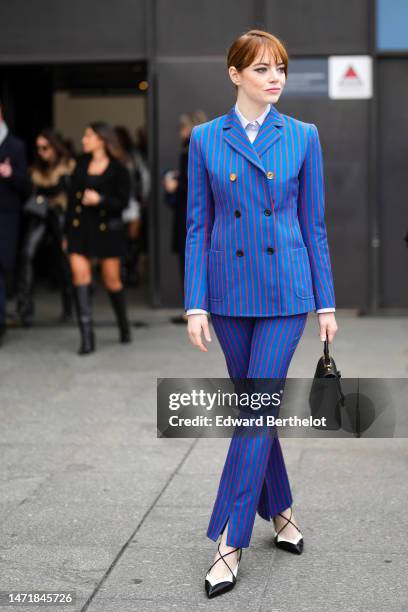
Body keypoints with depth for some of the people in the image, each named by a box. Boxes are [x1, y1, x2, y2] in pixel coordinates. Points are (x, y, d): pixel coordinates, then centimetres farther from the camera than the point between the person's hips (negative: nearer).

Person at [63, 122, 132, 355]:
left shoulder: (118, 170, -3)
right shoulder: (81, 164, 9)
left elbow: (123, 202, -6)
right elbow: (72, 198, 9)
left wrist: (100, 199, -22)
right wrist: (67, 231, 8)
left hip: (107, 228, -3)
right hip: (80, 227, 3)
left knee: (112, 280, 4)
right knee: (80, 275, -10)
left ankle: (124, 326, 29)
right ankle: (87, 337, -10)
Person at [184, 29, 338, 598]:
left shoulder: (302, 137, 1)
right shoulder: (205, 139, 2)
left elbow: (314, 225, 4)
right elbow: (198, 226, 3)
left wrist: (326, 303, 3)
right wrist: (196, 303, -4)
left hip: (286, 290, -1)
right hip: (230, 291, 2)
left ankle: (230, 540, -2)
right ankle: (280, 509, 31)